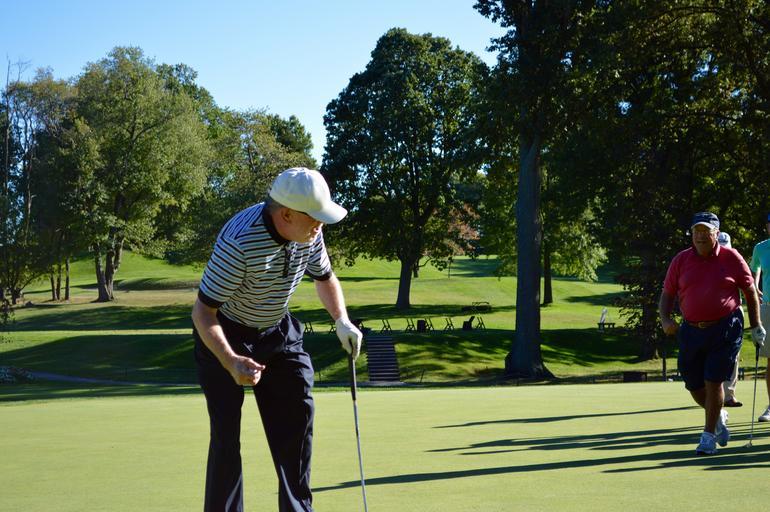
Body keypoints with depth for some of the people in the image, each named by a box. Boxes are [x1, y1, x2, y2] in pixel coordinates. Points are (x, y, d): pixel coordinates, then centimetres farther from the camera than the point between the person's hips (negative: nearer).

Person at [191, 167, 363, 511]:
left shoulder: (309, 233, -12)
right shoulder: (239, 242, -34)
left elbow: (325, 278, 10)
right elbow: (203, 311, -29)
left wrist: (342, 321, -6)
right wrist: (231, 362, -42)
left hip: (278, 332, 6)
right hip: (225, 336, -6)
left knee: (298, 413, 2)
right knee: (227, 431, -8)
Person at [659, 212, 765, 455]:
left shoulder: (731, 258, 0)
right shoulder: (680, 260, 4)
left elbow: (750, 291, 7)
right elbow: (667, 294, 9)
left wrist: (756, 326, 7)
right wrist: (665, 319, -9)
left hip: (725, 329, -3)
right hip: (691, 331, 3)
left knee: (713, 382, -8)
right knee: (695, 387, 7)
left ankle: (709, 435, 7)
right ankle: (718, 417, 37)